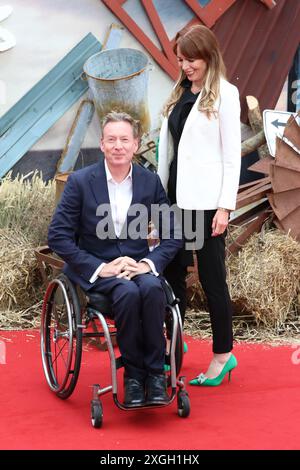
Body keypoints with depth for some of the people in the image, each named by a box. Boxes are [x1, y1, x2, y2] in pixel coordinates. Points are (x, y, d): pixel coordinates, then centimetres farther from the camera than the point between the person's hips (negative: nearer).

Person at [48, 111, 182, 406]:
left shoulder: (150, 181, 3)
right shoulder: (80, 181, -5)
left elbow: (173, 235, 6)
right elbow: (58, 236, -7)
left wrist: (148, 263, -14)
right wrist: (100, 268, -17)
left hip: (138, 265, 2)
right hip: (95, 268, -2)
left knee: (152, 289, -32)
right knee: (128, 292, -34)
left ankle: (155, 373, -20)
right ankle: (133, 374, -18)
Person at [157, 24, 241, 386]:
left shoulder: (224, 94, -5)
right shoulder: (179, 94, 12)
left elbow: (232, 153, -8)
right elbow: (167, 147, 13)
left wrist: (226, 206, -12)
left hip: (206, 200, -6)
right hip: (176, 196, 6)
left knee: (211, 277, 0)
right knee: (173, 272, 12)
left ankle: (223, 354, 12)